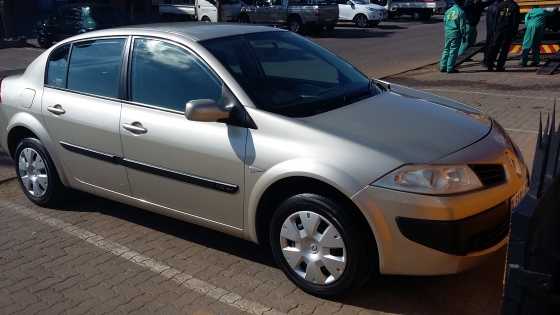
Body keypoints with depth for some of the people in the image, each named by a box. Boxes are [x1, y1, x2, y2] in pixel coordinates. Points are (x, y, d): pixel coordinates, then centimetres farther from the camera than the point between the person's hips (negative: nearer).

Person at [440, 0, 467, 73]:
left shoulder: (448, 11, 9)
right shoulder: (461, 12, -10)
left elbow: (444, 22, 14)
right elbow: (462, 25, -9)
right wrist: (463, 35, -2)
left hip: (447, 33, 6)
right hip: (456, 33, -6)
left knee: (446, 49, 13)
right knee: (453, 51, -2)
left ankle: (443, 67, 12)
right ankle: (450, 68, -1)